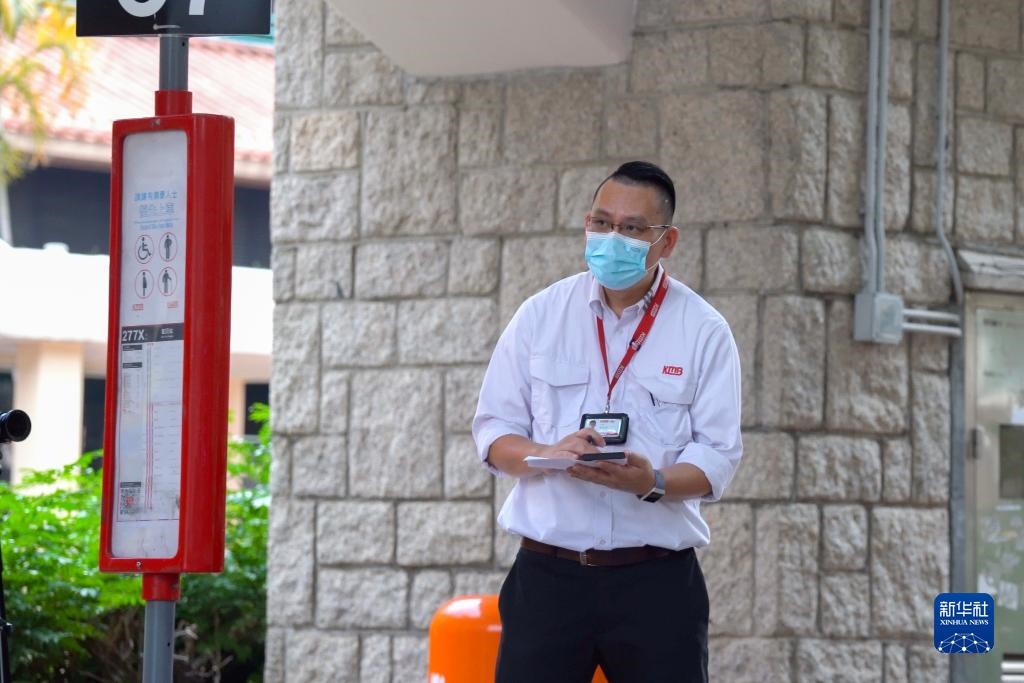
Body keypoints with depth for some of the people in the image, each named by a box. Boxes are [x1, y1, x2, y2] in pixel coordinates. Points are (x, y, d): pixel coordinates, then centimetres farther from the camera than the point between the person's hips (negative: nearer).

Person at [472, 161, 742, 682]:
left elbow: (717, 457, -2)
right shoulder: (540, 316, 8)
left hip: (657, 580, -1)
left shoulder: (703, 331, 3)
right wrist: (548, 454, -15)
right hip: (547, 573, 1)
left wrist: (652, 481, -23)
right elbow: (492, 432, 7)